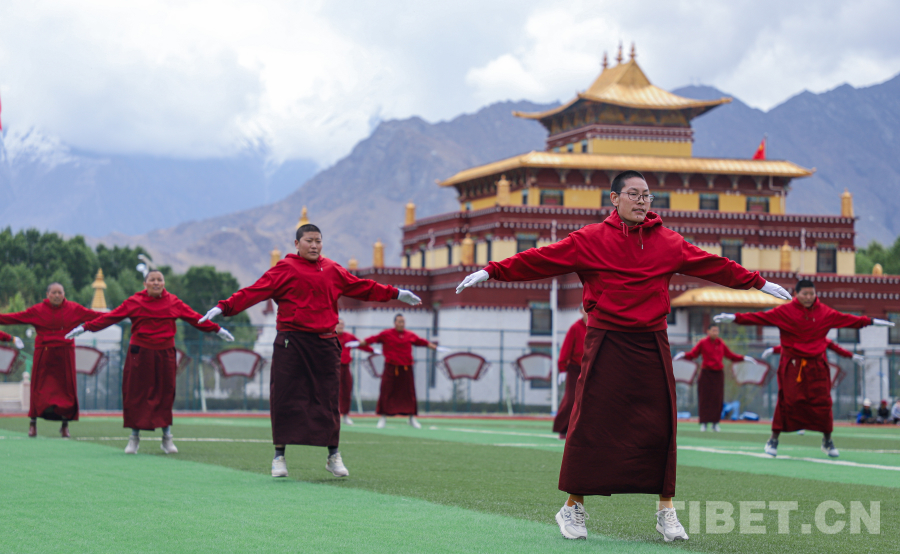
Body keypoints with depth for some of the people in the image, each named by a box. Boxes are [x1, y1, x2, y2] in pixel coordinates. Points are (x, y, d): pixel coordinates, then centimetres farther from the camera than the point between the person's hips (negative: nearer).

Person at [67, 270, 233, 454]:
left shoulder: (173, 302, 5)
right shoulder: (134, 302, -1)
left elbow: (194, 318, 11)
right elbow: (110, 317, -2)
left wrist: (217, 329, 12)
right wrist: (84, 328, -6)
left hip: (165, 355, 1)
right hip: (140, 354, -1)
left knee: (166, 395, 4)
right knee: (136, 395, 1)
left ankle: (167, 438, 16)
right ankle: (134, 438, 14)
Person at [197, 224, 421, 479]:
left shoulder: (332, 271, 13)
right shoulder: (285, 269, 0)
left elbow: (363, 287, 22)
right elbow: (254, 292, -6)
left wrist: (396, 294, 25)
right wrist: (224, 307, -16)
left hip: (325, 344, 3)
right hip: (291, 344, -3)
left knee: (328, 399, 4)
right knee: (284, 399, -1)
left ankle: (333, 456, 15)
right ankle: (279, 456, 9)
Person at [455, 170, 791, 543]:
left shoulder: (668, 242, 8)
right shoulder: (590, 240, -1)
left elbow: (714, 266, 15)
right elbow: (541, 259, -4)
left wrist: (759, 283, 19)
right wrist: (492, 272, -11)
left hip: (651, 345, 3)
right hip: (606, 344, -3)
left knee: (659, 425, 3)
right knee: (590, 423, -3)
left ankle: (666, 510, 15)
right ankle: (574, 507, 11)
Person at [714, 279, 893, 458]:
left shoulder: (825, 313, 6)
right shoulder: (785, 311, -4)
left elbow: (846, 319, 15)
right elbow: (761, 317, -11)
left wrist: (871, 321, 19)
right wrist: (735, 318, -20)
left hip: (817, 365, 3)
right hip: (792, 365, -3)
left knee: (822, 402, 1)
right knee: (787, 401, -7)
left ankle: (827, 441, 18)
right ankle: (774, 440, 8)